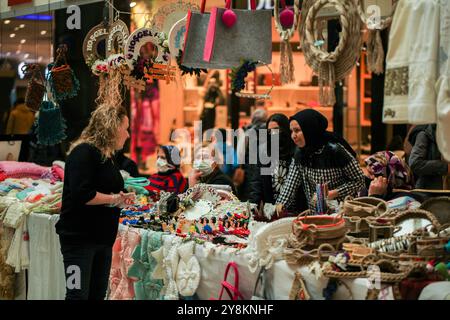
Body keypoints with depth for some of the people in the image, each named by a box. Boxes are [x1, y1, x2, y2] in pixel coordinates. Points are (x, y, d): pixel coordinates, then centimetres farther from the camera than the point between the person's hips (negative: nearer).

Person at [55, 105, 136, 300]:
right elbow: (81, 194, -24)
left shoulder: (107, 157, 15)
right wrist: (114, 199, -14)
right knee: (78, 294, -8)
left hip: (102, 238, 10)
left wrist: (122, 201, 3)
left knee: (98, 294, 12)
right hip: (79, 238, -9)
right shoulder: (84, 152, -13)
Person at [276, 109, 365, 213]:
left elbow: (359, 180, -11)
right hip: (314, 214, 5)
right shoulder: (300, 153, 3)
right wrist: (280, 204, -20)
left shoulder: (336, 150, -16)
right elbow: (291, 183, -5)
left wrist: (332, 194, -19)